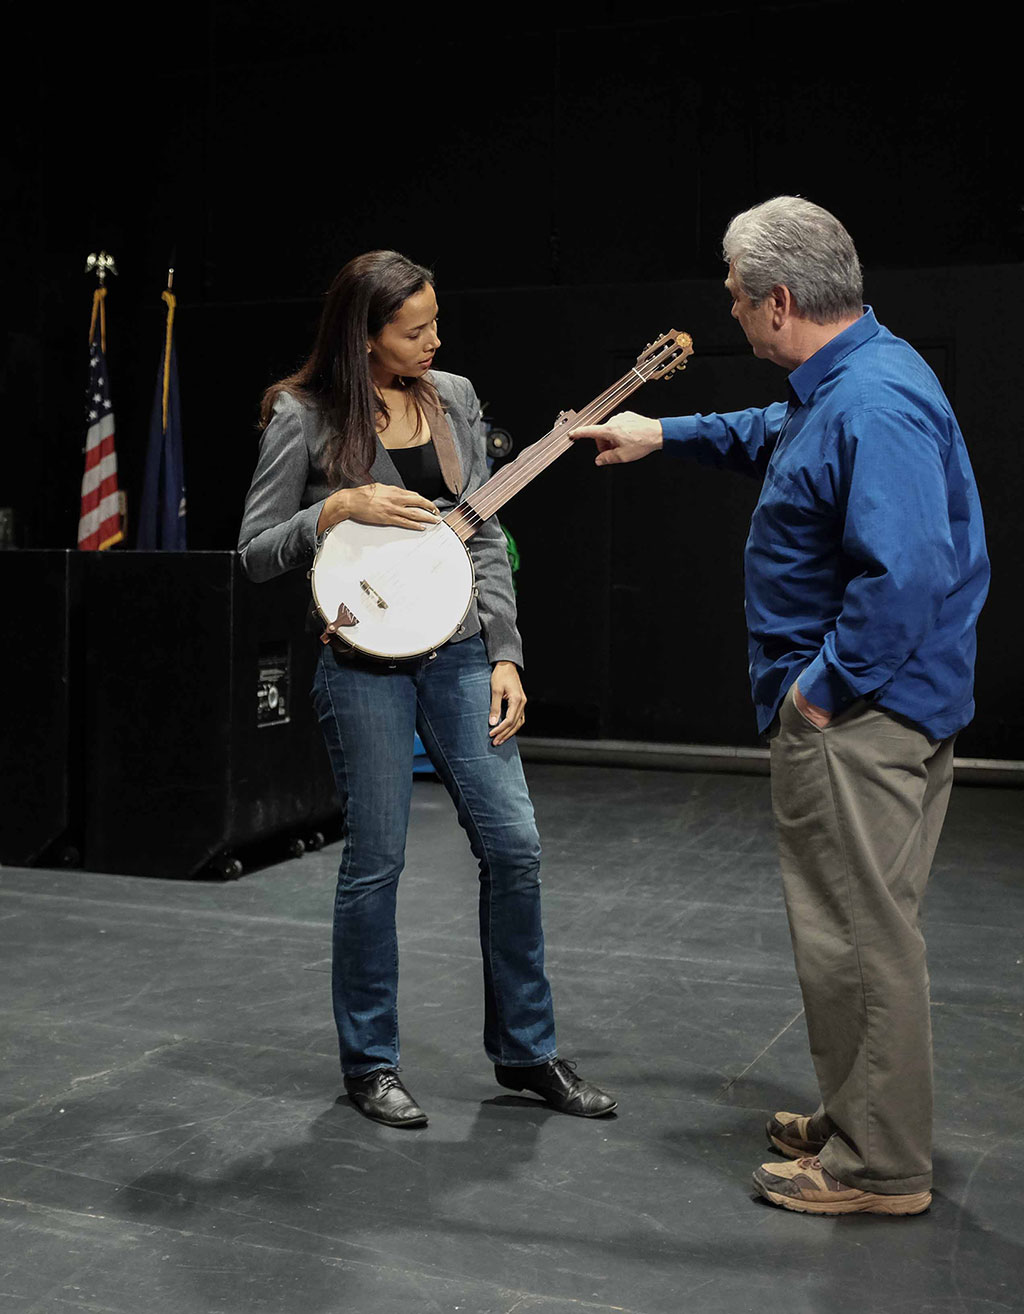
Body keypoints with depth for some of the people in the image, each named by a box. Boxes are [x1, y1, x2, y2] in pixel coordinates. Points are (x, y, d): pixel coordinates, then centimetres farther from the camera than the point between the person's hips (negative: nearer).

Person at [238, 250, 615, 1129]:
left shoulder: (453, 398, 8)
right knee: (376, 862, 1)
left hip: (459, 652, 4)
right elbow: (256, 552, -3)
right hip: (365, 660, -4)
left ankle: (526, 1049, 19)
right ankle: (370, 1063, 20)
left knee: (514, 843, 2)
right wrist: (341, 508, -19)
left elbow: (485, 536, 9)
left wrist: (504, 655, 2)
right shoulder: (305, 416, -4)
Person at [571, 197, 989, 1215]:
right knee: (855, 925, 20)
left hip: (857, 713, -11)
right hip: (866, 703, 11)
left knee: (858, 933, -1)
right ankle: (860, 1120, 35)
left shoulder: (872, 406, -23)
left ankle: (878, 1166, 13)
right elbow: (774, 435, 34)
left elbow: (904, 575, -31)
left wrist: (824, 687, -22)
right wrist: (663, 435, 38)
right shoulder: (846, 381, 12)